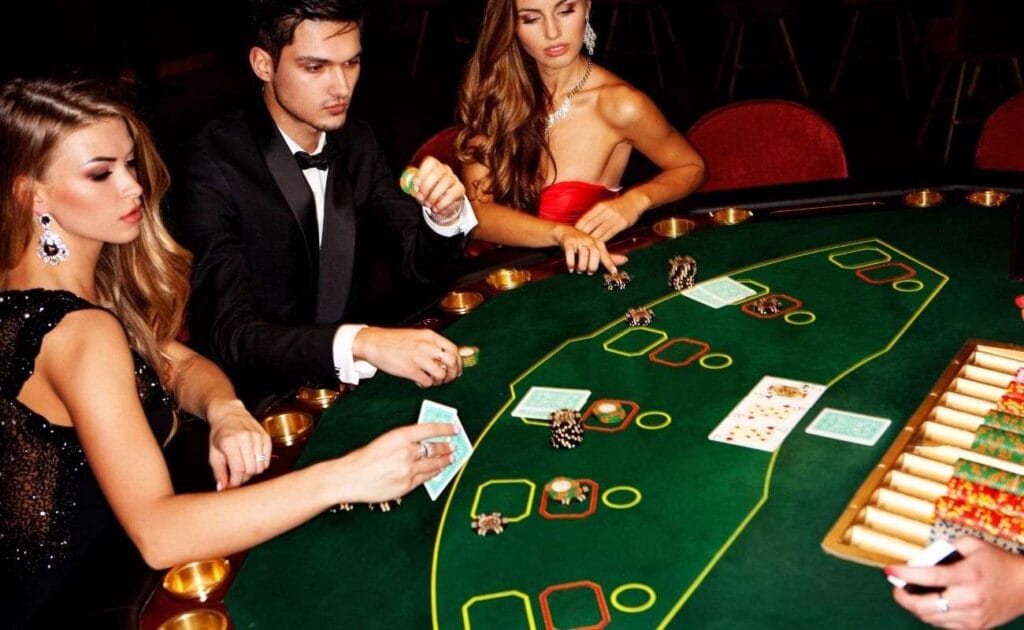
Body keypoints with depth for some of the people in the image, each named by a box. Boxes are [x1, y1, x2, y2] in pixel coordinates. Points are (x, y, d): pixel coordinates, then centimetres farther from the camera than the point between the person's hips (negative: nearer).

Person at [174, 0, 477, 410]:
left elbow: (420, 264, 4)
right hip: (259, 403, -6)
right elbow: (230, 334, -25)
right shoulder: (217, 164, -18)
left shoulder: (355, 142, 1)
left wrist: (445, 215, -18)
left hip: (346, 383, 6)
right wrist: (361, 343, -41)